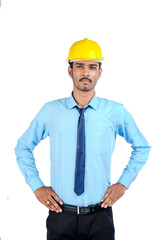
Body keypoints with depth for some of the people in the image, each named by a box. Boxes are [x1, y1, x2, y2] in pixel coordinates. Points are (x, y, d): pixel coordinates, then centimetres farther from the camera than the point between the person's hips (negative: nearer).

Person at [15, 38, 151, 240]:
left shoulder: (116, 112, -4)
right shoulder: (51, 111, -3)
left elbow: (142, 147, 11)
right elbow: (22, 148, 10)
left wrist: (124, 183, 3)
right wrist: (36, 186, 2)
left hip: (100, 216, 0)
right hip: (60, 214, 1)